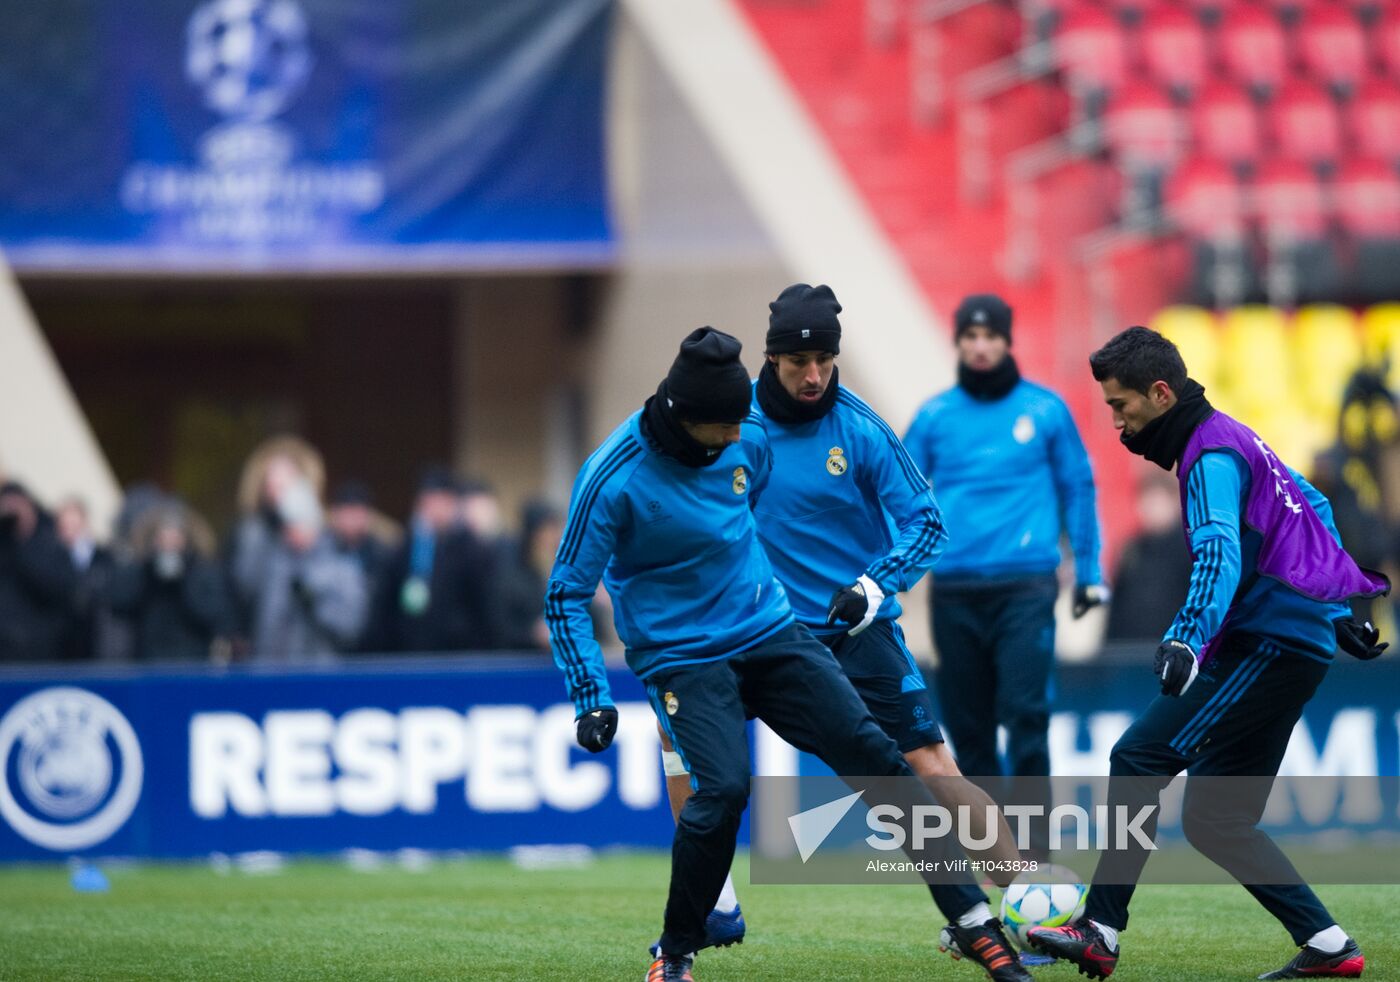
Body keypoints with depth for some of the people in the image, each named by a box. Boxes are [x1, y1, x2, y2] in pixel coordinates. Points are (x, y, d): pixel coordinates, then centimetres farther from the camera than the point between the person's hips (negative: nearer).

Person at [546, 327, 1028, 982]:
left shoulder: (746, 440, -3)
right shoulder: (614, 478, -19)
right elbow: (566, 595, -11)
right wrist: (591, 698, -16)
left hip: (769, 631, 5)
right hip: (681, 655, -5)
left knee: (873, 755, -6)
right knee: (724, 788, -25)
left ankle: (974, 922, 0)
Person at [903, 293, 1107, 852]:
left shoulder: (1045, 409, 8)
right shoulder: (934, 417, 10)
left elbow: (1077, 488, 12)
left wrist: (1089, 570, 9)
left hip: (1025, 588, -2)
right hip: (954, 591, 2)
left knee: (1025, 712, -14)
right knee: (967, 723, 3)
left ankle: (1034, 844, -12)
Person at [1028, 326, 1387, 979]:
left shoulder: (1212, 457, -13)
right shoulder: (1235, 440, 19)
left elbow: (1219, 556, -30)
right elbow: (1313, 508, 31)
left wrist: (1187, 639, -43)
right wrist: (1335, 612, 36)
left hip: (1267, 646, -10)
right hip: (1297, 643, 10)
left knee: (1139, 758, -15)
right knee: (1214, 820, 8)